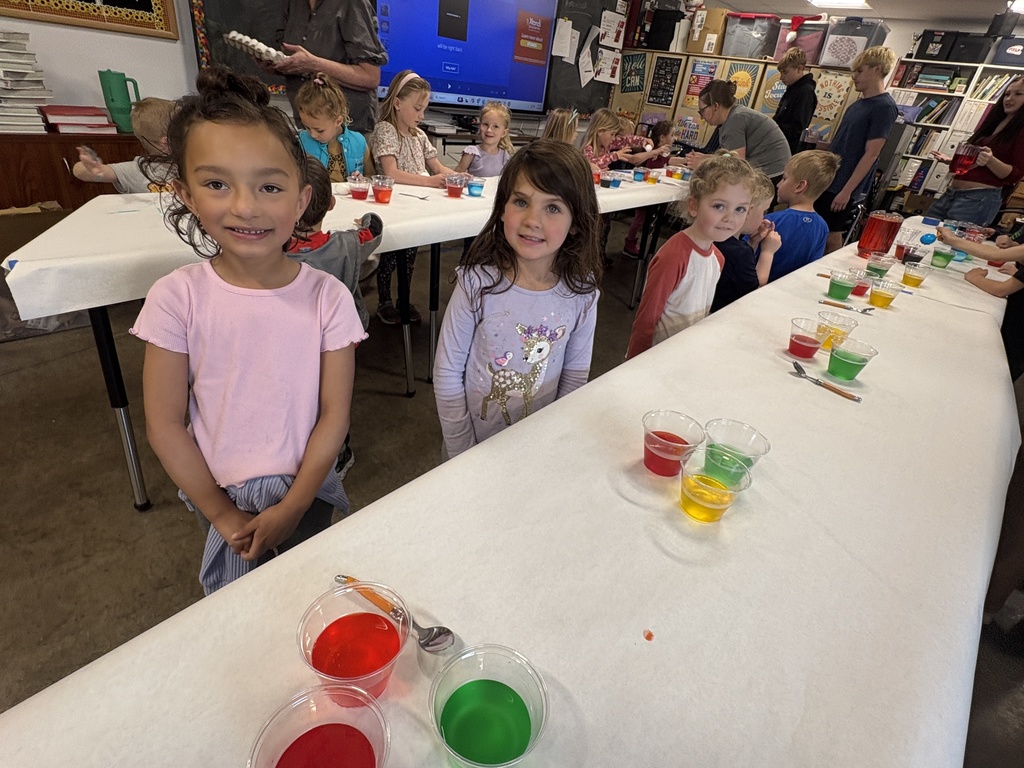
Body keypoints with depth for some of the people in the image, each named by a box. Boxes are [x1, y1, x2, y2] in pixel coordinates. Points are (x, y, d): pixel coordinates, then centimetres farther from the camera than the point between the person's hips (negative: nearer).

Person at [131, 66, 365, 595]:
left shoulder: (327, 297, -15)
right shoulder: (176, 297, -13)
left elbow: (334, 415, -12)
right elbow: (164, 425, -8)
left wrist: (292, 508, -11)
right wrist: (222, 514, -7)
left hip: (307, 490, -1)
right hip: (224, 496, 1)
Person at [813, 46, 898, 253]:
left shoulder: (884, 107, -12)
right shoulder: (857, 103, 13)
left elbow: (871, 154, -18)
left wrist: (847, 190, -21)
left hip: (844, 188, -8)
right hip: (826, 180, 8)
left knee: (832, 238, -1)